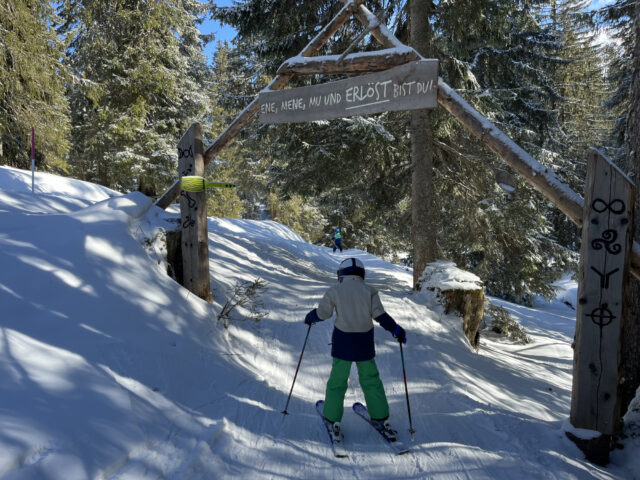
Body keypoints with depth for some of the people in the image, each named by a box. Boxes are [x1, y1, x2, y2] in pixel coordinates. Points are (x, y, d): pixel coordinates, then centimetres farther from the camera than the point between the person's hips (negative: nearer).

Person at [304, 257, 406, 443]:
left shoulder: (335, 290, -1)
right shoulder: (369, 290, 2)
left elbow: (323, 313, 0)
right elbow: (379, 314, -7)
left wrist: (309, 317, 20)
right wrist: (396, 329, 3)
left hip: (342, 341, -1)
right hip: (364, 341, 2)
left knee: (337, 380, 9)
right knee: (371, 379, 16)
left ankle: (334, 421, 13)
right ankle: (381, 419, 22)